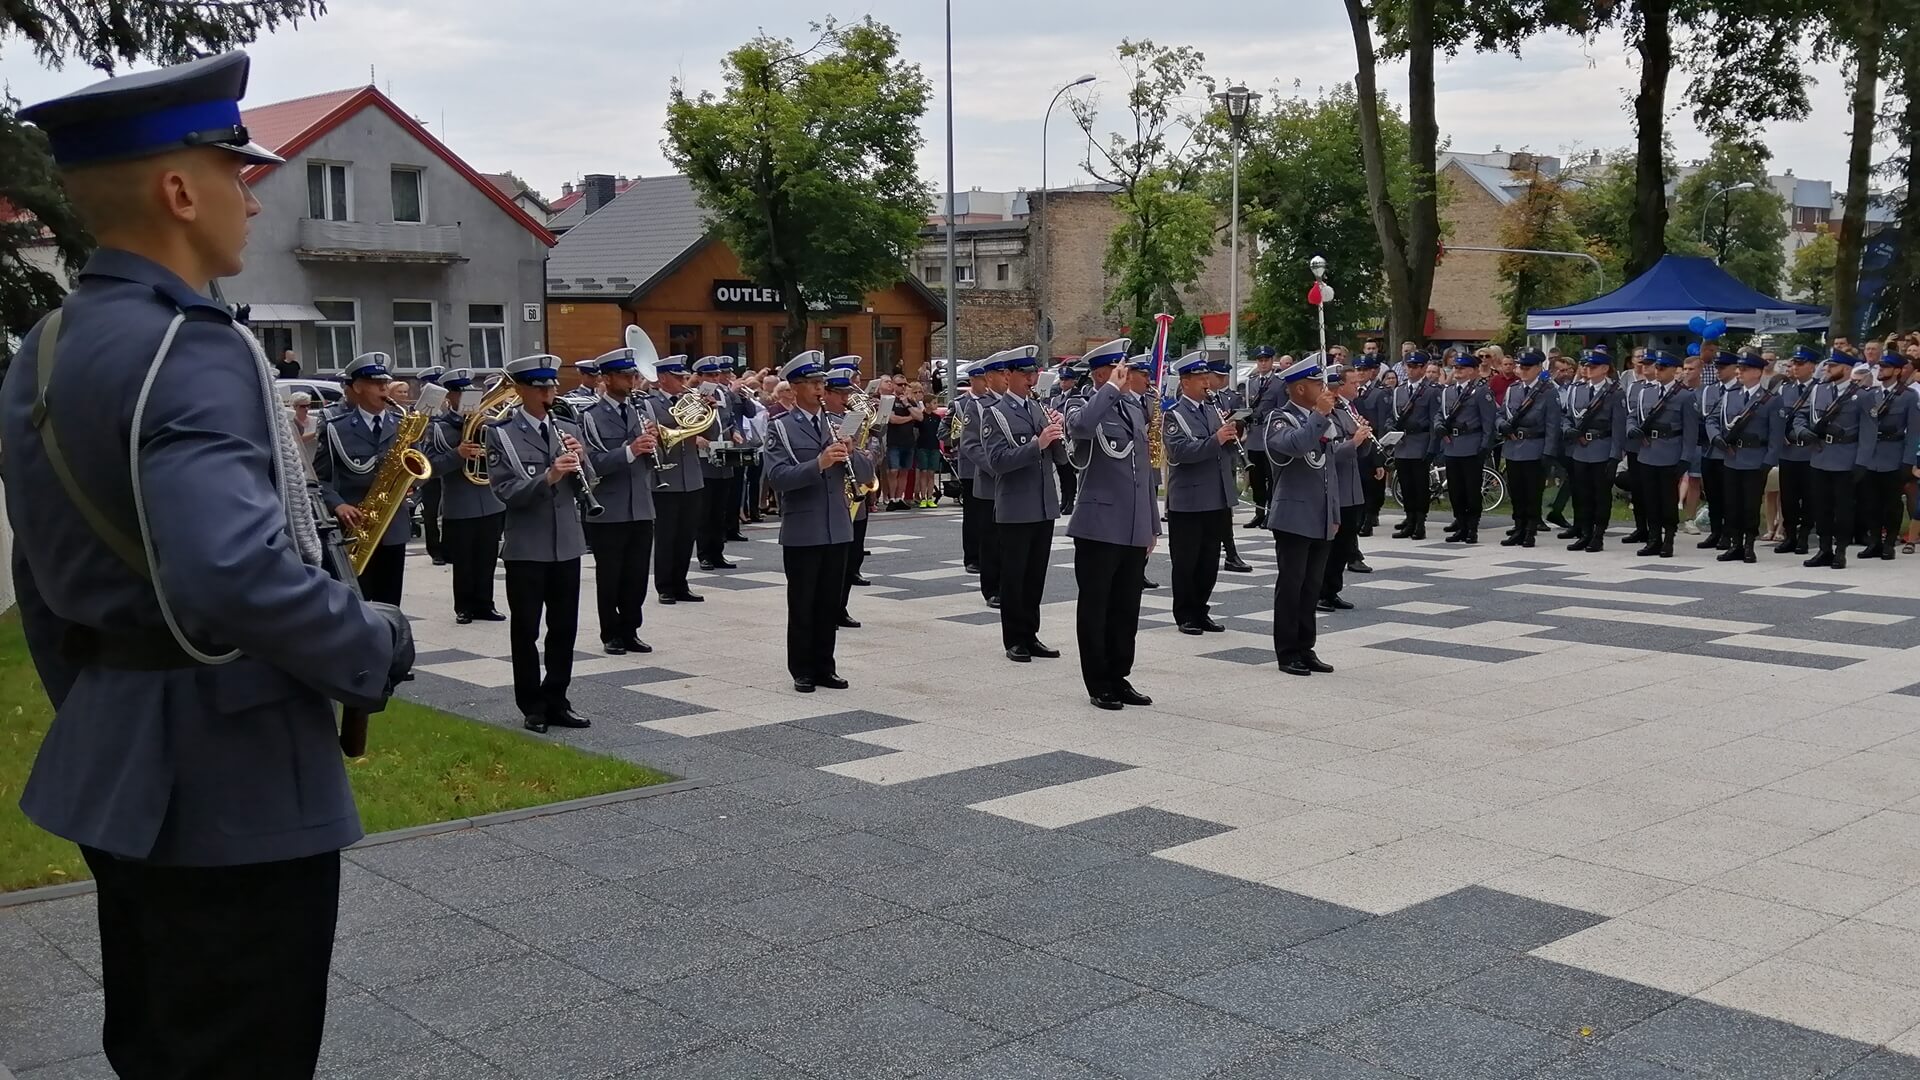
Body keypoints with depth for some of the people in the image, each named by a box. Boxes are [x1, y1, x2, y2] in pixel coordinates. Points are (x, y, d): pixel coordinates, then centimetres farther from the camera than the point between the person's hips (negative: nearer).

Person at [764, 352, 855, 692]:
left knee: (830, 602, 11)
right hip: (802, 532, -4)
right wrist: (819, 463, -28)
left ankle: (824, 667, 21)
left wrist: (849, 454, -13)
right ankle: (802, 671, 13)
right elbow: (778, 477, -16)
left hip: (837, 529, 4)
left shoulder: (837, 425, 10)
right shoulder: (780, 428, -3)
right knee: (802, 604, 4)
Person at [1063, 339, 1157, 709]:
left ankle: (1119, 678, 22)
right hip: (1099, 525, -6)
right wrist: (1111, 389, -23)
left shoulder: (1135, 406, 14)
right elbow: (1081, 426, -33)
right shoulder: (1083, 405, -5)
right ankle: (1098, 684, 11)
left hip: (1135, 529, 6)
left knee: (1127, 608, 12)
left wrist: (1153, 523, 18)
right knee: (1095, 608, 3)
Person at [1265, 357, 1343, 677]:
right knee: (1290, 586, -1)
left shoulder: (1324, 420, 15)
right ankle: (1287, 653, 5)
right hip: (1294, 519, -7)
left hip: (1322, 520, 7)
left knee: (1312, 587, 10)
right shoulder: (1280, 420, -8)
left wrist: (1335, 515, 17)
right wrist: (1320, 414, -24)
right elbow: (1296, 445, -32)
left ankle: (1305, 648, 17)